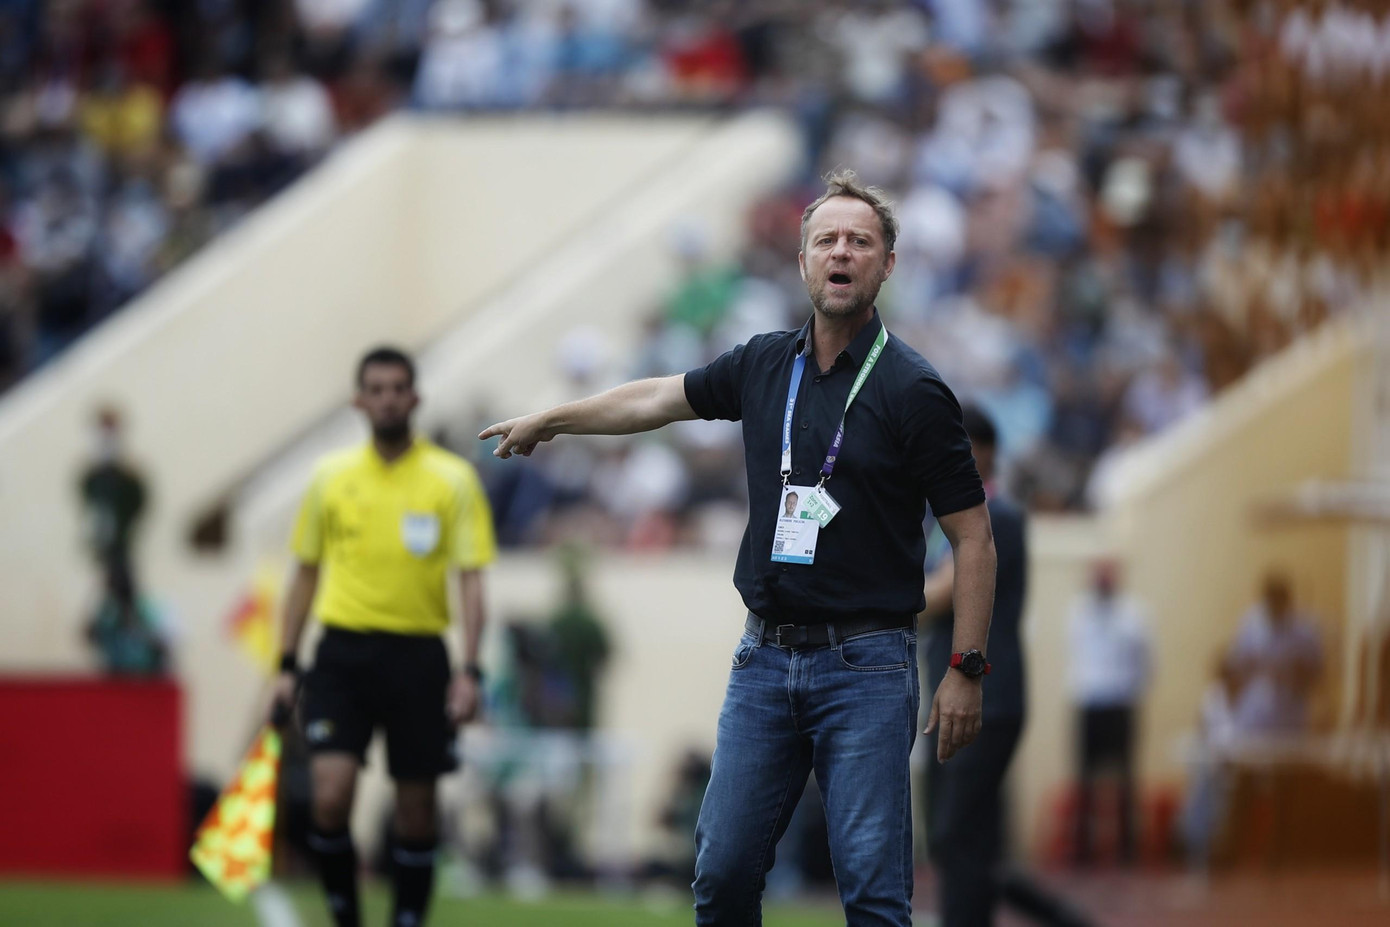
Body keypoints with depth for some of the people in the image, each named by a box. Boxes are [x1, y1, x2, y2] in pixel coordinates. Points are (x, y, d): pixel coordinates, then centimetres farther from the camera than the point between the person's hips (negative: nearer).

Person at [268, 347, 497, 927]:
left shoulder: (453, 480, 1)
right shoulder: (331, 477, 8)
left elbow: (471, 580, -1)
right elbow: (306, 574, 15)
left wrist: (469, 672, -11)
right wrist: (286, 667, 11)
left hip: (417, 656, -1)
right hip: (343, 651, 1)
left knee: (415, 808, 3)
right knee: (331, 796, -15)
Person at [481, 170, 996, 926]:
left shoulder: (911, 390, -8)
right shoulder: (763, 366, 8)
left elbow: (972, 536, -7)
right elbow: (660, 398, 26)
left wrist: (965, 671, -12)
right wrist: (547, 421, 37)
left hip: (865, 663, -5)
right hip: (765, 656, 5)